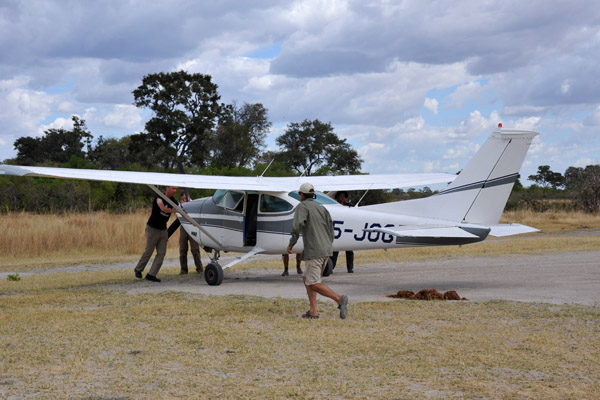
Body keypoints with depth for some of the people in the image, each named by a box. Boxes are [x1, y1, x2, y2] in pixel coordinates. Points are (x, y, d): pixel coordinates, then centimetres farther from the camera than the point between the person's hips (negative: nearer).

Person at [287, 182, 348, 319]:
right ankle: (313, 311, 8)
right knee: (307, 278, 17)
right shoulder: (321, 208, 18)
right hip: (326, 250, 8)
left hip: (313, 251, -8)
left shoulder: (302, 207, -2)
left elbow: (298, 225, -20)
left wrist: (291, 243, -9)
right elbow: (330, 232, 13)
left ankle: (339, 299, -24)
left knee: (314, 284, -7)